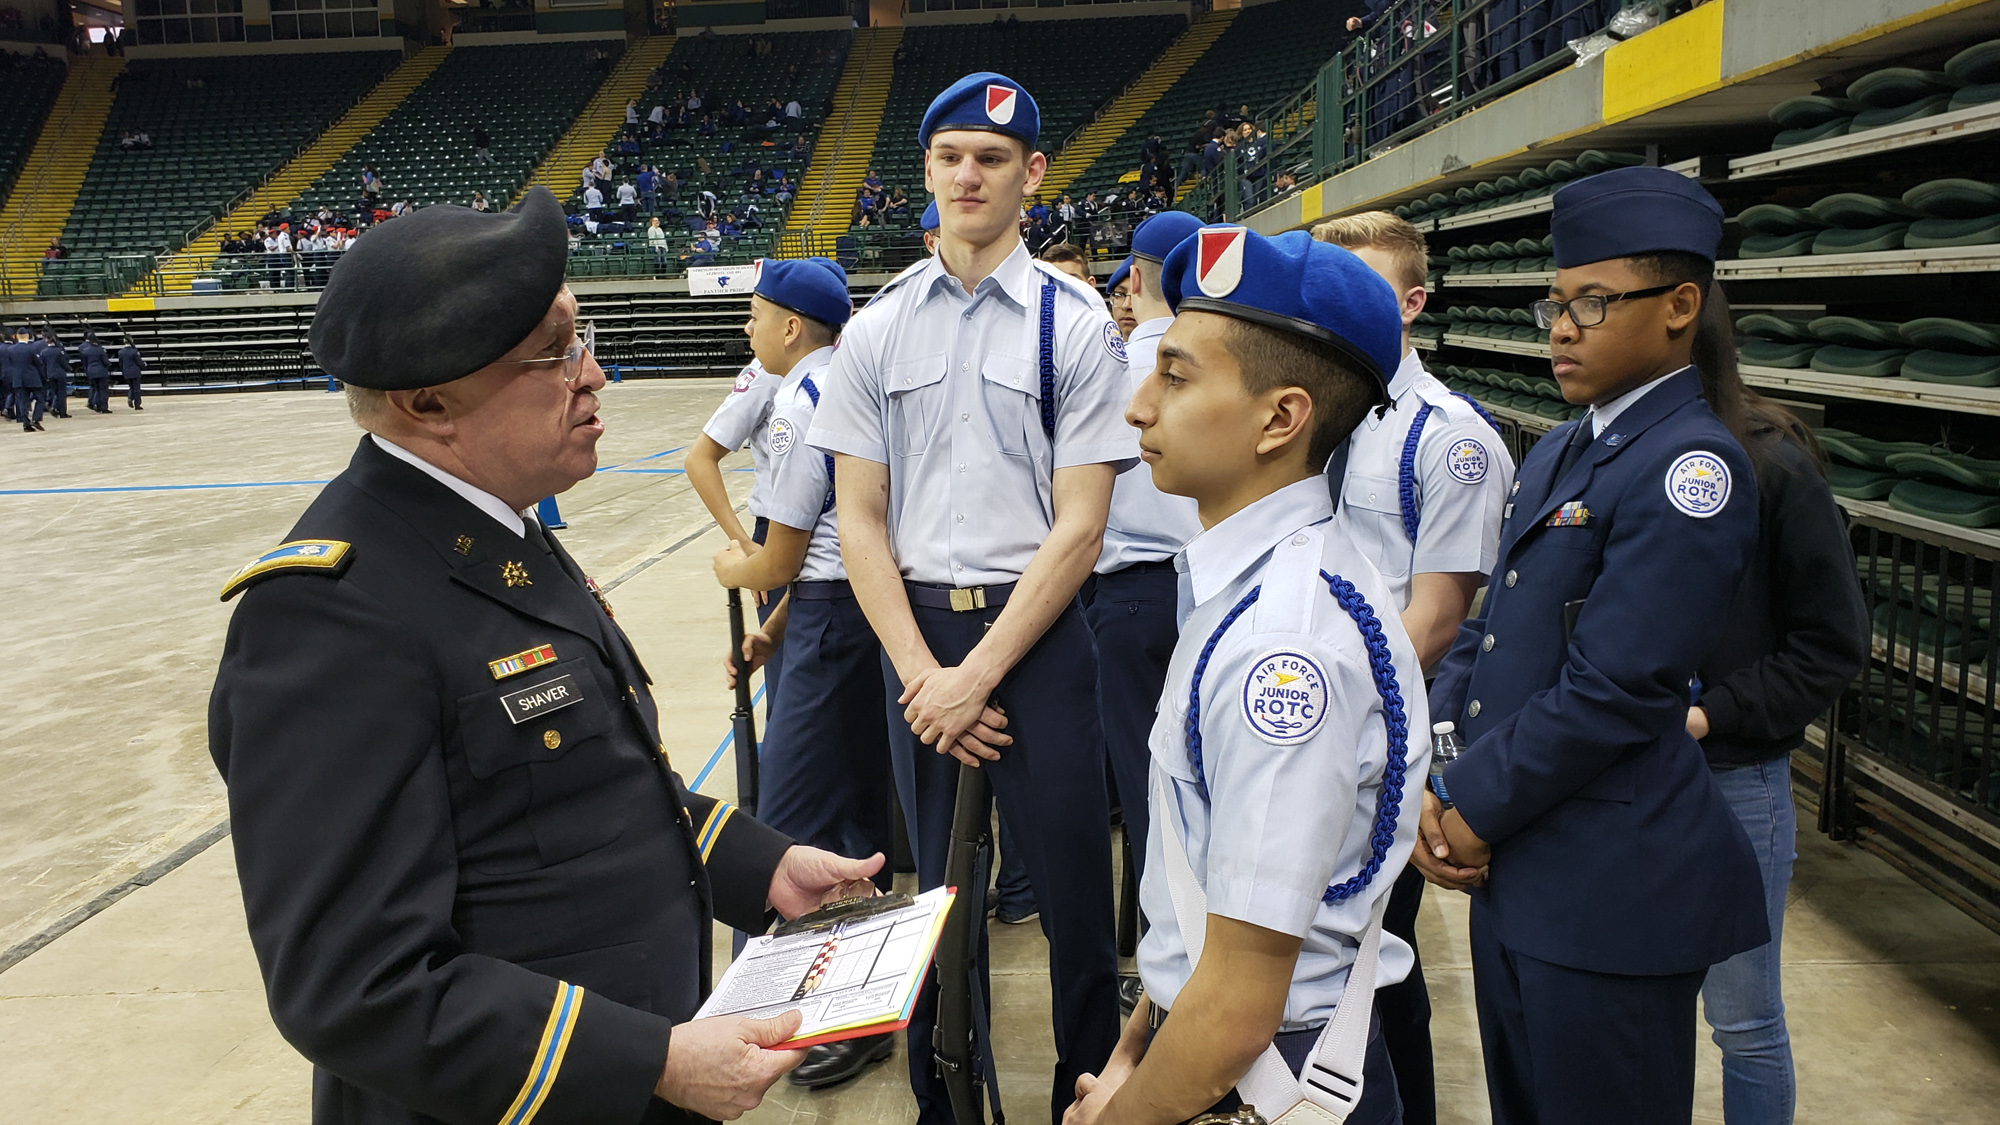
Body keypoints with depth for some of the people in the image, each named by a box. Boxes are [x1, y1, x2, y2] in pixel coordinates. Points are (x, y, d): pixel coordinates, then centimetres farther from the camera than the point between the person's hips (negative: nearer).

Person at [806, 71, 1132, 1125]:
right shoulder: (878, 327, 5)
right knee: (938, 888, 14)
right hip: (915, 630, 3)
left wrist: (977, 674, -11)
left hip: (1036, 628, -2)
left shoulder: (1075, 322, -3)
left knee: (1073, 891, 3)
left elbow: (1079, 526, -7)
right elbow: (860, 520, 5)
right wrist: (922, 674, -5)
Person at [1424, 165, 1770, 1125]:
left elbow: (1611, 693, -22)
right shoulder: (1557, 451, 12)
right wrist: (1429, 778, -1)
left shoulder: (1690, 466, -17)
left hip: (1611, 894, -8)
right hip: (1513, 867, 8)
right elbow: (1488, 629, 12)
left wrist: (1475, 809, -13)